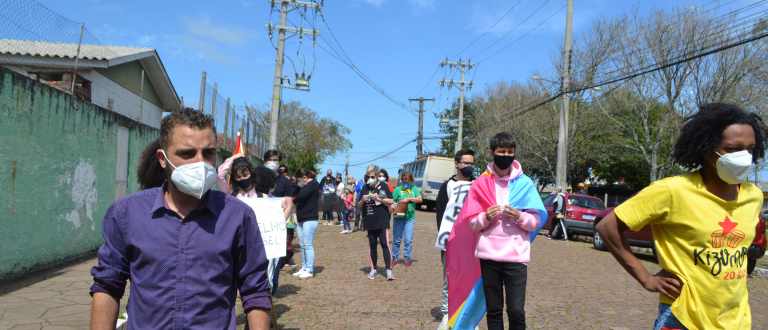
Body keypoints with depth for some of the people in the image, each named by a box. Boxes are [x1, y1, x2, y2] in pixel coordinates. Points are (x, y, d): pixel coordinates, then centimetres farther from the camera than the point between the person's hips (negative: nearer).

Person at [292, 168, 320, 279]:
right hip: (301, 219, 10)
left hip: (310, 219, -10)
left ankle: (310, 270, -5)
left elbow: (301, 196, -20)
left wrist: (292, 200, -5)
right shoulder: (306, 186, 22)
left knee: (307, 245, -8)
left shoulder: (313, 184, -9)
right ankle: (304, 268, 16)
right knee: (302, 245, 10)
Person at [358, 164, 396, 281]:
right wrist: (363, 200, -12)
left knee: (385, 245, -7)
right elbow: (359, 206, 10)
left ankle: (388, 270, -5)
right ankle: (373, 269, 19)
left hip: (382, 222, -4)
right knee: (372, 246, 9)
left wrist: (378, 198, -17)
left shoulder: (383, 186, -2)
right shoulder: (365, 188, 9)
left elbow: (391, 201, -6)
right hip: (370, 223, 4)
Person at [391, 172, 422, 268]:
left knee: (408, 240, -2)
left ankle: (406, 259, 11)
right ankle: (395, 258, 20)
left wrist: (408, 198, -15)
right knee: (397, 240, 7)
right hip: (399, 218, -1)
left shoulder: (414, 188, 8)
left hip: (410, 218, 1)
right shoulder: (397, 189, 1)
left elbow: (420, 199, -3)